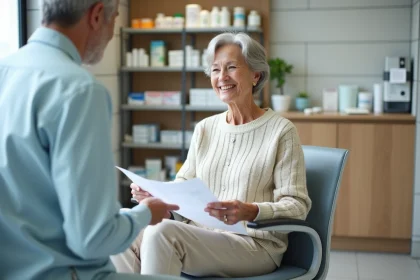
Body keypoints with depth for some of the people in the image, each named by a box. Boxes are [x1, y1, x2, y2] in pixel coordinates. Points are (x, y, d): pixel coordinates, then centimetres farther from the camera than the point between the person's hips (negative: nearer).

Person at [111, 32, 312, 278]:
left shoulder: (281, 130, -4)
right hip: (200, 235, 5)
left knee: (162, 232, -30)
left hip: (255, 244, -5)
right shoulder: (205, 128, 13)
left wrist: (251, 212, -26)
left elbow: (297, 206, -8)